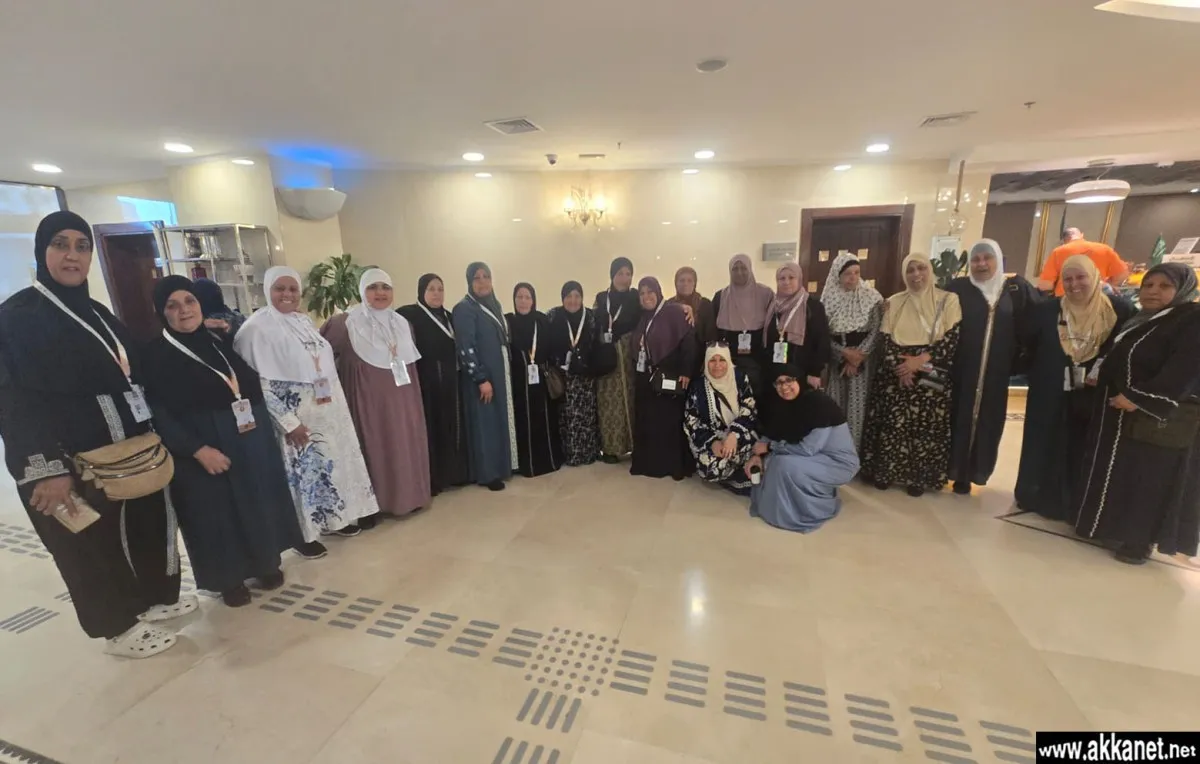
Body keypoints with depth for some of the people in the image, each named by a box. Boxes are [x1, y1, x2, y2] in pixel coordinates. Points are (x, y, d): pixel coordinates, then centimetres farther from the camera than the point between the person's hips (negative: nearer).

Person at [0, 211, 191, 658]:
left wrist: (148, 434, 13)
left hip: (125, 449, 7)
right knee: (93, 544, 8)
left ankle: (155, 597, 36)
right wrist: (46, 469, -24)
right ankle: (118, 627, 25)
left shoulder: (95, 312, 12)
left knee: (146, 523, 17)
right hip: (71, 461, -7)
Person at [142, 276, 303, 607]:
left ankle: (265, 563, 31)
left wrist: (263, 429, 8)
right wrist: (198, 449, -21)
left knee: (259, 503, 14)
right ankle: (229, 579, 25)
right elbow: (160, 413, -13)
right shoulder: (157, 354, -7)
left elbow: (252, 384, 13)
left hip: (250, 441, 5)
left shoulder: (220, 341, 8)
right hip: (205, 449, -5)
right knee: (219, 513, 6)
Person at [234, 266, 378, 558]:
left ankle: (333, 519, 32)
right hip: (295, 416, -7)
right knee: (303, 470, 4)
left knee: (333, 463, 15)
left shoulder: (304, 320, 8)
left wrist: (337, 406, 13)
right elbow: (258, 383, -16)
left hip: (328, 410, 7)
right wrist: (288, 421, -19)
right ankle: (304, 532, 22)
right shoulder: (257, 328, -13)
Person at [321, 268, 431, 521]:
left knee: (404, 445, 12)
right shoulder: (344, 324, -9)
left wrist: (414, 401, 18)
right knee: (372, 448, 2)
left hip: (401, 400, 5)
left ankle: (407, 496, 28)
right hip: (367, 400, -5)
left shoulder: (402, 323, 9)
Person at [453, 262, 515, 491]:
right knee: (485, 424, 0)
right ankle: (487, 473, 10)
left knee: (501, 421, 13)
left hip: (501, 374, 8)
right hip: (480, 376, -8)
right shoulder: (464, 308, -12)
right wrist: (481, 379, -21)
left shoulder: (495, 304, 12)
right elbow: (466, 348, -18)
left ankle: (501, 466, 24)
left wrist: (506, 373, 12)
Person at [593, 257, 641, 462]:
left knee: (630, 399, 0)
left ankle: (632, 444, 10)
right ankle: (610, 447, 7)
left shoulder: (636, 298, 6)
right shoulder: (601, 298, 11)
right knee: (609, 401, 0)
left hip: (630, 356, -1)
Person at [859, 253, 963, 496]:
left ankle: (919, 477, 17)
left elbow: (952, 339, -7)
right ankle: (885, 471, 17)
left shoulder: (948, 300, 1)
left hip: (932, 379, -1)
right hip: (896, 376, 1)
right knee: (893, 424, 3)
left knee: (925, 427, 2)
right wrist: (899, 367, -14)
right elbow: (885, 341, 1)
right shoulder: (894, 303, 8)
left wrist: (920, 360, -18)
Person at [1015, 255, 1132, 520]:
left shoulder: (1120, 310, -1)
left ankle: (1077, 507, 22)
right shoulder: (1046, 310, 0)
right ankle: (1040, 498, 25)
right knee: (1045, 449, 10)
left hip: (1095, 398, 0)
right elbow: (1030, 347, 4)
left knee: (1082, 451, 8)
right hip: (1050, 397, 1)